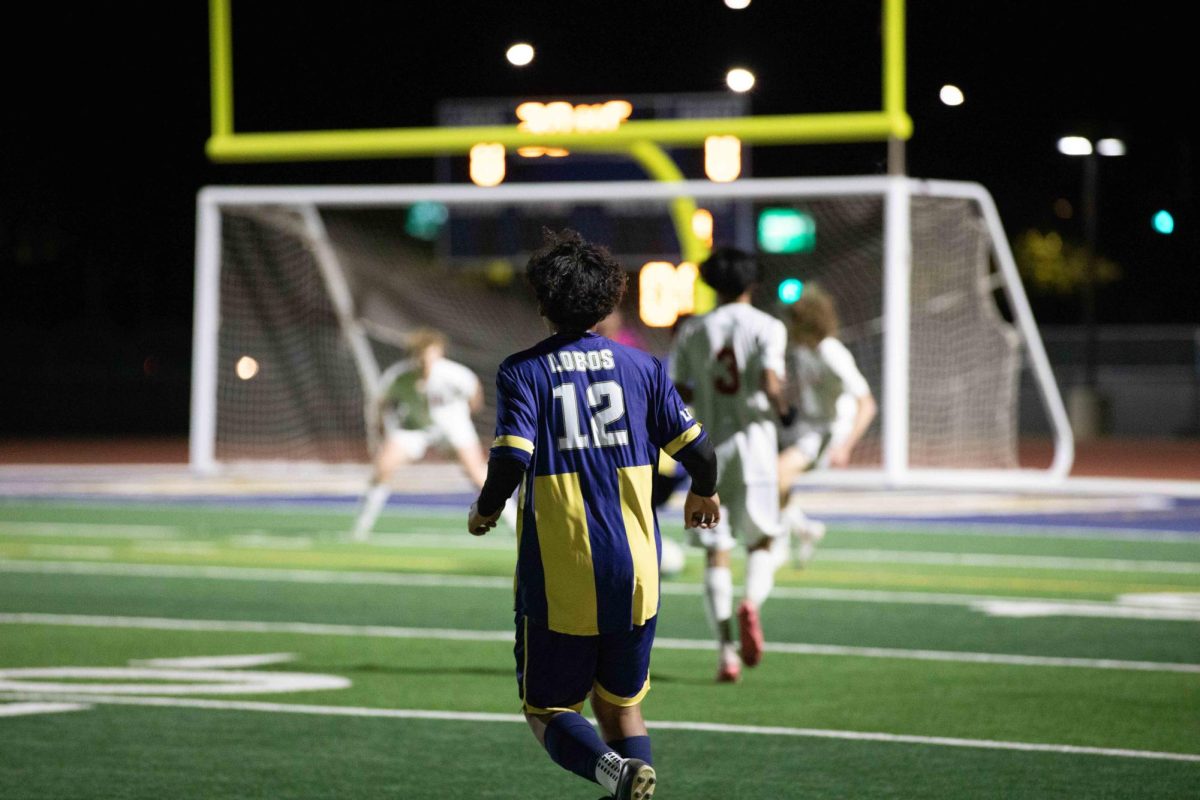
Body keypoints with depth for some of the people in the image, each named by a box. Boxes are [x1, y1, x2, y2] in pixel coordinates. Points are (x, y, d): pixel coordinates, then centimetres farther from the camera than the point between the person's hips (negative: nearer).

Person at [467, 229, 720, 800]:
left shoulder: (522, 372, -4)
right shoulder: (640, 366, 5)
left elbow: (511, 459, -18)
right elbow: (698, 452, 5)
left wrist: (484, 511, 3)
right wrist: (704, 494, 27)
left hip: (557, 578, -3)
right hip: (633, 573, 3)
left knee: (547, 710, 9)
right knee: (621, 704, 19)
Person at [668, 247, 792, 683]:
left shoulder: (693, 331, 5)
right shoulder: (766, 327, -4)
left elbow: (675, 390, 3)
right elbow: (769, 382, -17)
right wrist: (781, 409, 2)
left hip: (708, 446, 2)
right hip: (753, 441, -2)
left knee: (716, 552, 3)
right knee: (763, 541, 11)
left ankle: (726, 651, -5)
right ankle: (752, 601, -21)